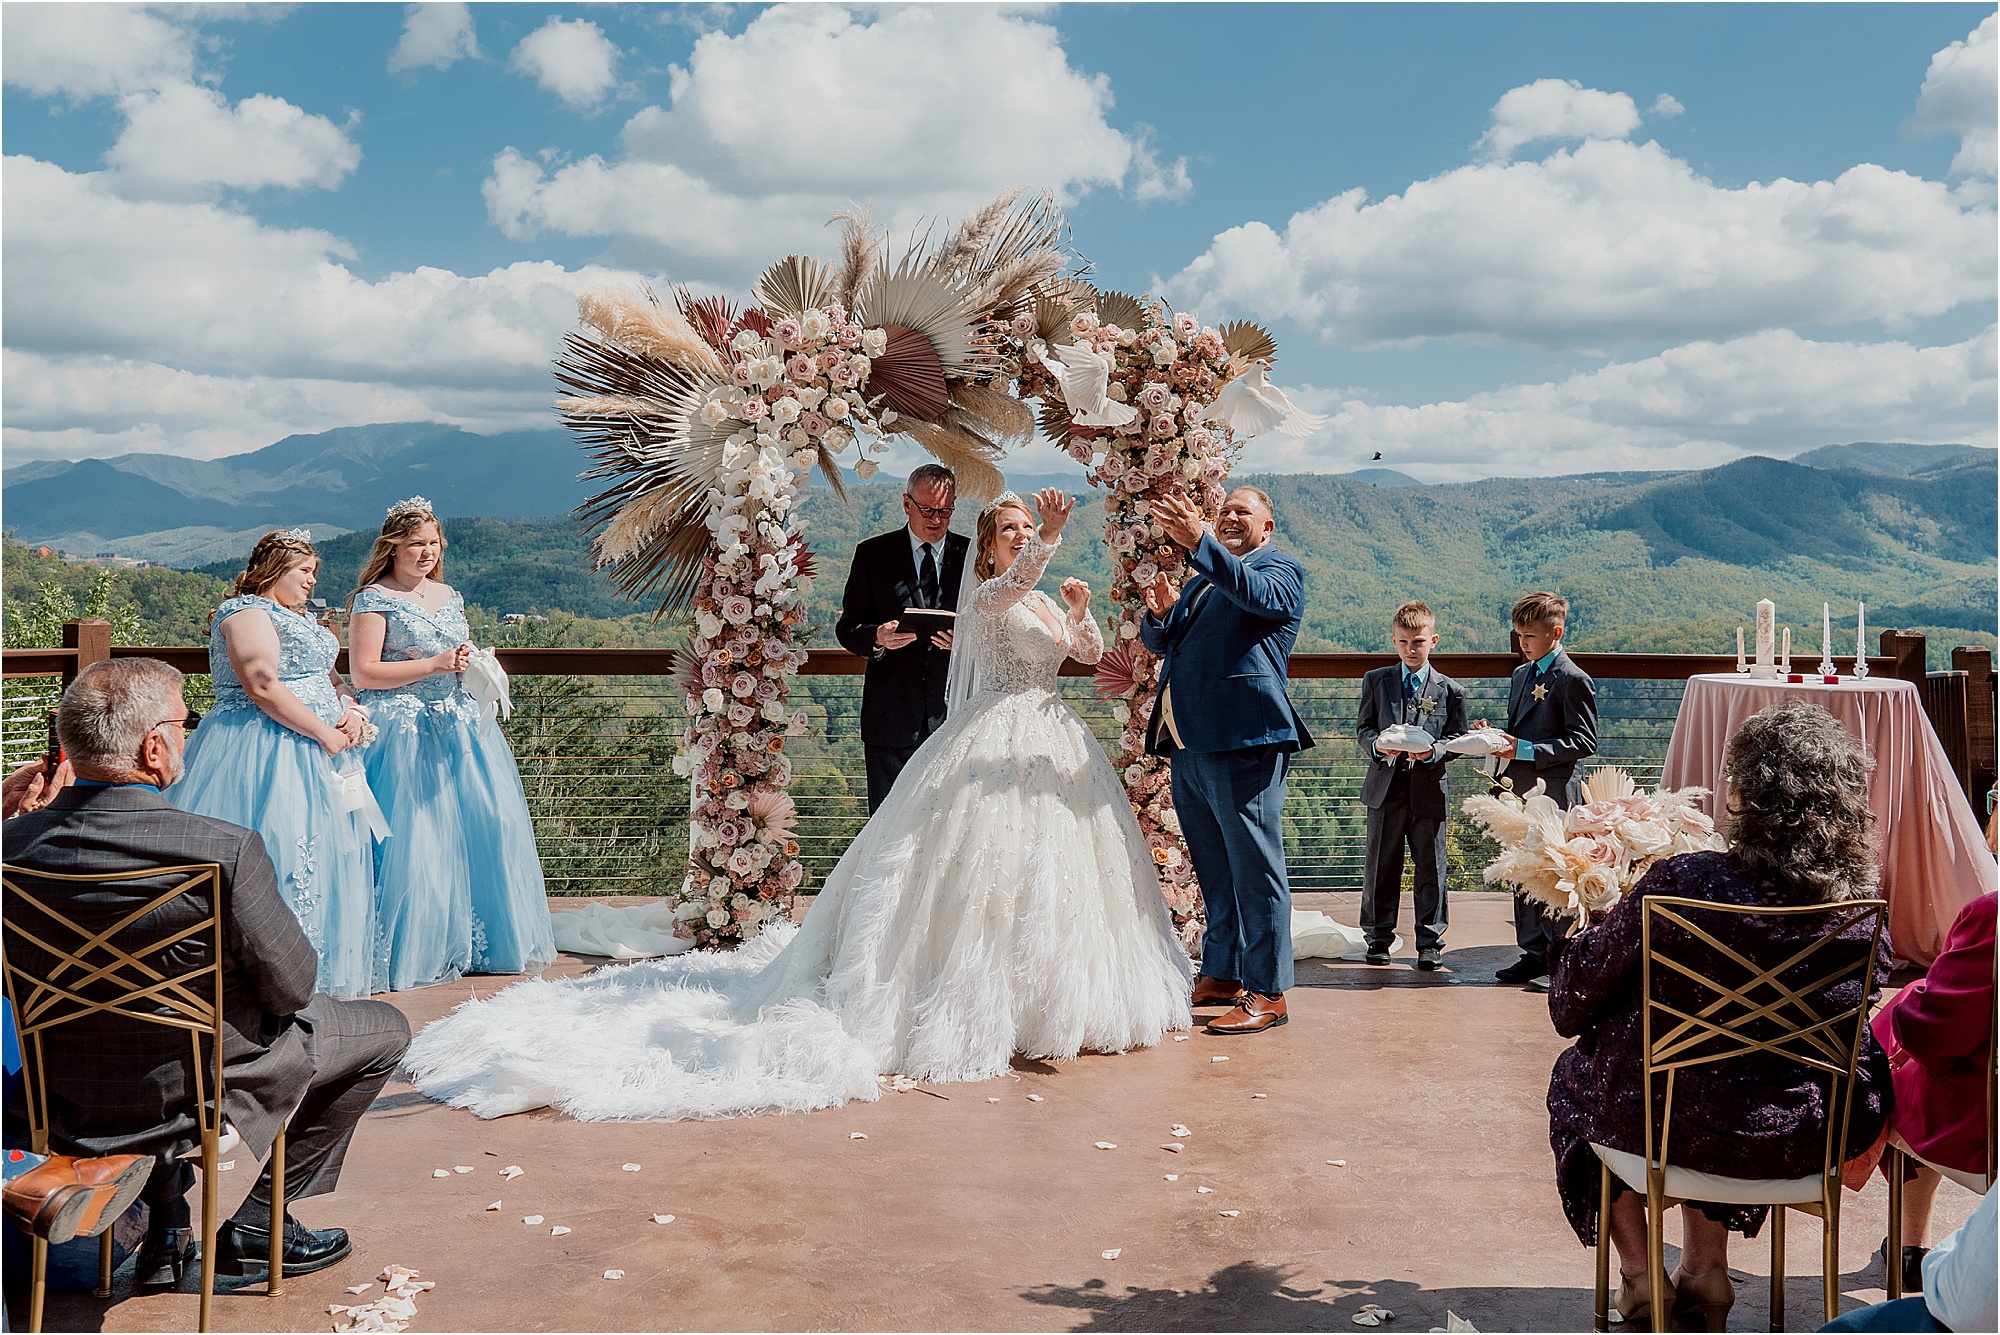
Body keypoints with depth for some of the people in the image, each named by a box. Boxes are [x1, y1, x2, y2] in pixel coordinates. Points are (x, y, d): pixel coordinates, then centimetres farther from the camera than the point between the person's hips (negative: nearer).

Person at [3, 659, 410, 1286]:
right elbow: (292, 988, -17)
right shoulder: (226, 851, -29)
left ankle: (163, 1234, 34)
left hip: (67, 1102, 6)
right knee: (384, 1028, 16)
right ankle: (258, 1224, 22)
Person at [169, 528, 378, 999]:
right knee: (276, 852, -12)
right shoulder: (246, 613, -10)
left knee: (316, 854, 10)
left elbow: (328, 677, 23)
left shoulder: (297, 619, 21)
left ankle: (314, 966, 17)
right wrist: (325, 734, -17)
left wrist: (352, 709, 1)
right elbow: (263, 687, -21)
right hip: (264, 757, -10)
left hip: (311, 757, 10)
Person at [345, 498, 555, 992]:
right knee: (414, 837, -8)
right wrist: (434, 664, -15)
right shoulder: (374, 599, -4)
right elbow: (363, 673, -11)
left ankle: (472, 941, 15)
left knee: (486, 824, 3)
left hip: (459, 726, 7)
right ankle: (412, 952, 2)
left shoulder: (449, 596, 16)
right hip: (405, 733, -7)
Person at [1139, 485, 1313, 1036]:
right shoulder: (1204, 578, 25)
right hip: (1188, 747, 8)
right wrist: (1159, 612, 0)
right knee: (1214, 871, 16)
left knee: (1255, 870, -6)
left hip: (1243, 745, -8)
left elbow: (1256, 593, -21)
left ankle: (1267, 992, -2)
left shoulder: (1280, 571, 3)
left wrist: (1198, 542, -33)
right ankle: (1222, 975, 26)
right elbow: (1158, 643, 23)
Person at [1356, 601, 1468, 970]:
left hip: (1429, 790, -1)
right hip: (1385, 787, 1)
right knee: (1381, 867, 7)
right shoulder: (1376, 681, 8)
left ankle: (1430, 942, 13)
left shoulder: (1450, 690, 5)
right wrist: (1378, 745, -16)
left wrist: (1433, 751, -18)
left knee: (1431, 868, 4)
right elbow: (1363, 728, 5)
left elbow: (1457, 739, 2)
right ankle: (1379, 937, 18)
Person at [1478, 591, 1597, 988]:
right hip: (1519, 791, 9)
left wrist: (1525, 750, -21)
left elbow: (1584, 742, -15)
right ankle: (1533, 953, 22)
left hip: (1554, 795, -8)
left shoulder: (1573, 680, -10)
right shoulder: (1521, 675, 17)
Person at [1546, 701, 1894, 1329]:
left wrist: (1579, 938, 15)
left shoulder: (1681, 883, -24)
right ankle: (1704, 1269, 38)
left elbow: (1575, 999, -9)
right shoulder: (1862, 900, -11)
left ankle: (1640, 1276, 30)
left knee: (1573, 1077, 27)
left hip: (1690, 1132, -4)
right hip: (1808, 1135, 5)